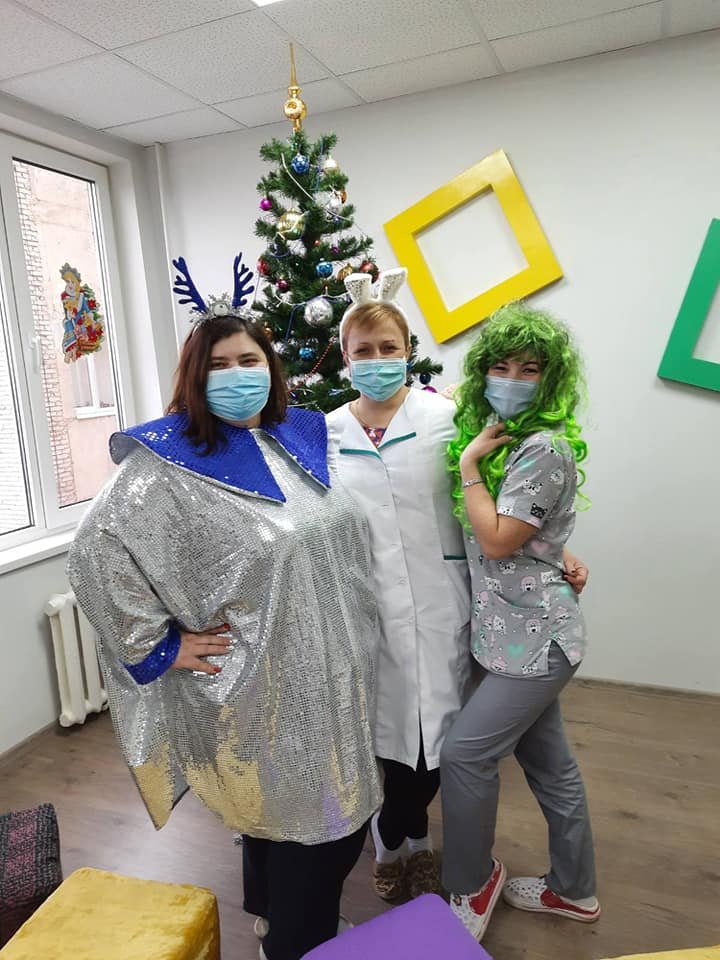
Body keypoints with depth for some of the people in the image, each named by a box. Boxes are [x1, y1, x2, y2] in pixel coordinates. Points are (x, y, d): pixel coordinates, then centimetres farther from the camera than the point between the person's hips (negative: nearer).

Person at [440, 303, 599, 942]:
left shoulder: (546, 449, -19)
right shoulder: (498, 438, 8)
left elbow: (497, 539, -22)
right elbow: (482, 538, 15)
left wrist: (468, 463, -15)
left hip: (535, 638, -9)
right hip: (518, 633, 9)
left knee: (465, 754, -1)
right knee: (547, 759, 20)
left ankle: (473, 885, 25)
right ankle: (573, 891, 39)